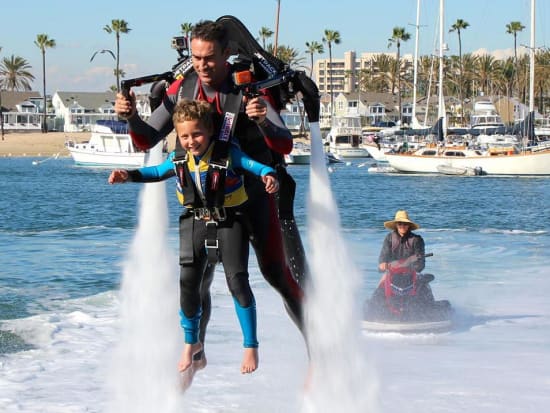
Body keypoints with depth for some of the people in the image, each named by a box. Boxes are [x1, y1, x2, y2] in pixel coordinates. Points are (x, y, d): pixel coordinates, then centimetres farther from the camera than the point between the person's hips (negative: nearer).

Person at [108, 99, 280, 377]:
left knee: (237, 280, -7)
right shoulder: (178, 159, -2)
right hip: (195, 221, 4)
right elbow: (157, 172, 16)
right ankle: (191, 342, 21)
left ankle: (250, 346, 5)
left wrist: (269, 176, -40)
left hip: (229, 219, -4)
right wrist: (128, 175, 4)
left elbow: (255, 165, -18)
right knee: (188, 281, 1)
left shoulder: (227, 153, -16)